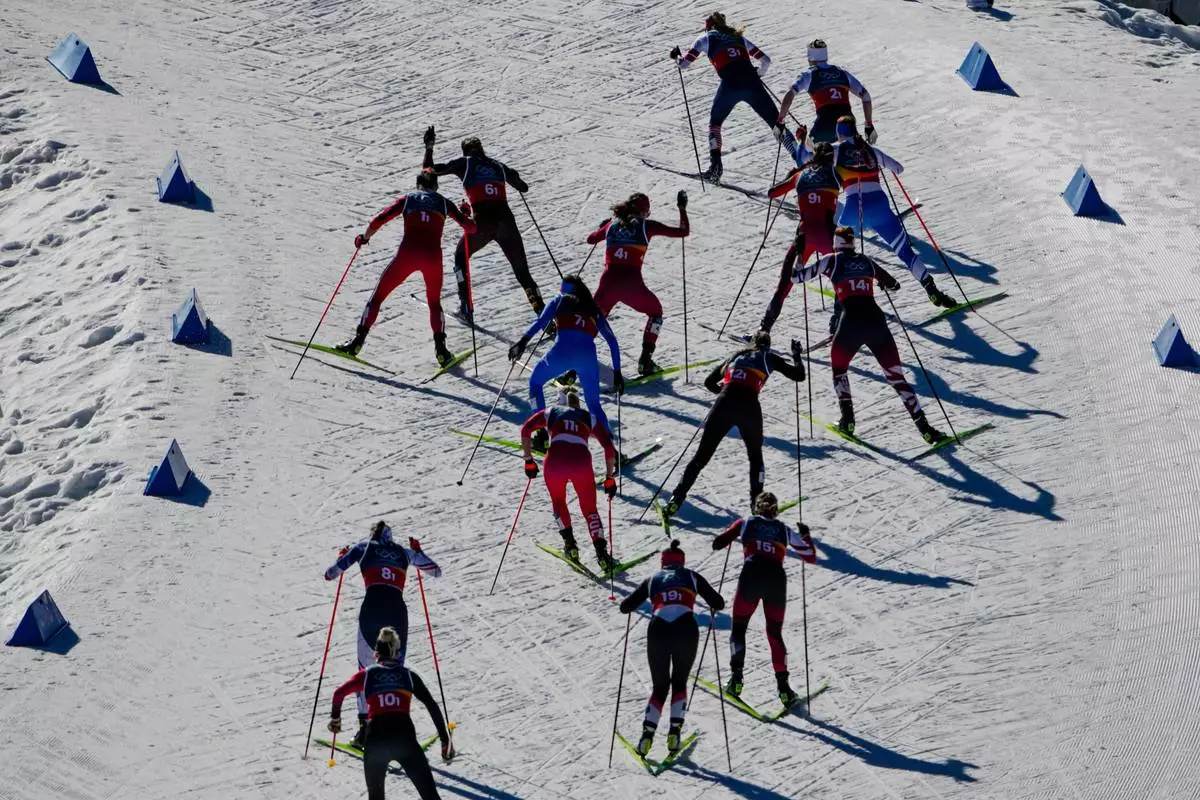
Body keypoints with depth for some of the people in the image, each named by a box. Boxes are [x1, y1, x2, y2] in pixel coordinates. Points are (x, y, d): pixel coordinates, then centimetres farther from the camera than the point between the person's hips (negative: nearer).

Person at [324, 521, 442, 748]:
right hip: (398, 610, 2)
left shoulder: (364, 547, 16)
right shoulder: (403, 552, 21)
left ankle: (365, 726, -1)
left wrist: (341, 558, 32)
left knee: (366, 669, 8)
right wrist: (417, 551, 43)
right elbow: (436, 570, 30)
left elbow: (330, 574, 12)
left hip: (372, 608, -2)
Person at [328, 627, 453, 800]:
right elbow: (432, 706, 9)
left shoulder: (367, 674, 17)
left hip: (375, 738, 1)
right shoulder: (409, 675, 17)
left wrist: (335, 718, 36)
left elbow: (339, 693, 15)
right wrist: (445, 740, 10)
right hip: (405, 738, -1)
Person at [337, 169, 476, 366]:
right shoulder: (443, 203, 18)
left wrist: (364, 237, 25)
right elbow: (470, 228, 17)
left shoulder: (408, 199, 16)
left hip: (408, 254, -1)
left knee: (378, 295, 11)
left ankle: (358, 340, 2)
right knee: (434, 302, 23)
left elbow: (379, 220, 7)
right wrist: (465, 216, 40)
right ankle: (441, 350, 11)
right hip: (433, 256, 1)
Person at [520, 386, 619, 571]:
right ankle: (602, 554, -2)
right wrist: (610, 478, 21)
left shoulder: (551, 413, 27)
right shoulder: (589, 418, 28)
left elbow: (526, 430, 11)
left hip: (555, 460, 0)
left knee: (558, 502, 30)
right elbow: (609, 448, 17)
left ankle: (569, 543, 17)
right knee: (590, 510, 16)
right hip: (582, 463, 0)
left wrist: (529, 461, 16)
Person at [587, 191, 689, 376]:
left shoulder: (612, 224, 16)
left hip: (608, 282, 3)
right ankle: (645, 360, 13)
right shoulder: (646, 225, 6)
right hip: (632, 283, -3)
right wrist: (682, 208, 24)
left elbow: (590, 239, 34)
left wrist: (603, 226, 53)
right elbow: (683, 232, 9)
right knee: (656, 312, 25)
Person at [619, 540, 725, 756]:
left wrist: (629, 603, 45)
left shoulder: (653, 580, 23)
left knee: (659, 687, 18)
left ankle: (648, 732, -2)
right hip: (686, 630, -1)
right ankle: (675, 730, 2)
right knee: (679, 683, 21)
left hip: (658, 631, 1)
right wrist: (713, 608, 41)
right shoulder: (691, 577, 21)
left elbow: (625, 607, 22)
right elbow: (719, 604, 18)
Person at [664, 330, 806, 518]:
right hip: (749, 407, -2)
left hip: (723, 404, 2)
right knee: (755, 456, 22)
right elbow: (798, 375, 18)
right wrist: (797, 356, 36)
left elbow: (709, 382, 31)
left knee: (702, 455, 6)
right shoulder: (768, 358, 19)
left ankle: (676, 500, -3)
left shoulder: (737, 355, 28)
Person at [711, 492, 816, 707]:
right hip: (777, 579, 2)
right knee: (775, 634, 14)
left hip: (751, 577, -2)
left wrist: (731, 536, 34)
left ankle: (736, 678, -5)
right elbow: (811, 557, 23)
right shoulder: (785, 530, 19)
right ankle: (783, 687, 2)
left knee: (738, 628, 13)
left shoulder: (746, 523, 15)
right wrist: (806, 535, 41)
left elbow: (717, 544, 13)